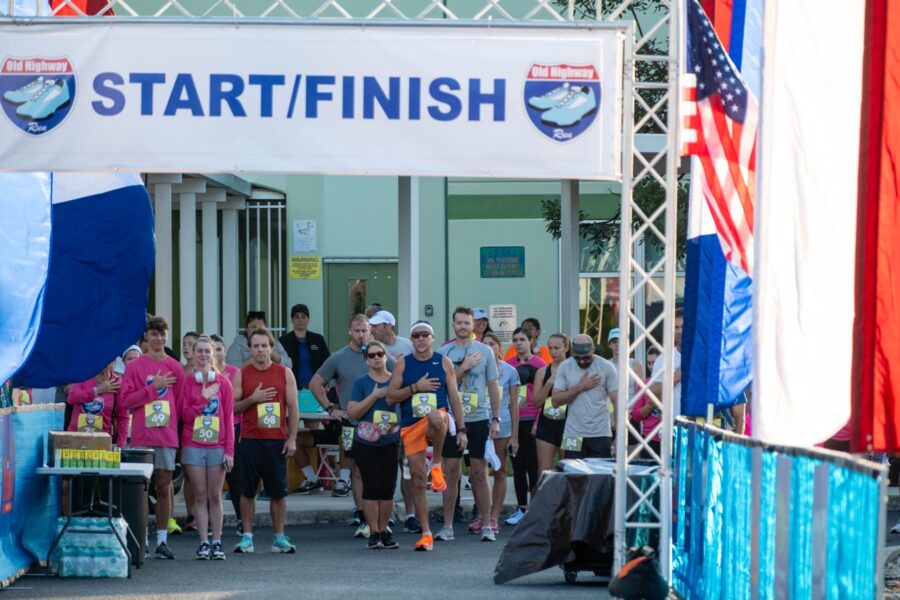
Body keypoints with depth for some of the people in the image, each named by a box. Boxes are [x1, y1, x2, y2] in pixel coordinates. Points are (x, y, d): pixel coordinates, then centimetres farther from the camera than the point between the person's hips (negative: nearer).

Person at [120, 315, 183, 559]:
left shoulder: (175, 367, 9)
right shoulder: (134, 367, 2)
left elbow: (180, 402, 12)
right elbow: (126, 400, -5)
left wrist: (175, 426, 4)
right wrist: (153, 387, -11)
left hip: (167, 436, 2)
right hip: (142, 436, -2)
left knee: (164, 487, 3)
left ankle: (162, 540, 6)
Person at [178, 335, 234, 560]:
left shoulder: (223, 383, 3)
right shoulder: (187, 382, 4)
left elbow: (229, 418, 3)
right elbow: (185, 415, 0)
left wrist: (229, 450, -2)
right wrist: (204, 398, -10)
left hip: (217, 446, 0)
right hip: (193, 446, 0)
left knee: (215, 495, 2)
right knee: (200, 495, 1)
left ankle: (217, 543, 6)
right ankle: (204, 543, 3)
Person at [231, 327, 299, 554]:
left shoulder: (285, 373, 6)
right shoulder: (241, 375, 6)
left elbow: (293, 408, 5)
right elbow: (232, 408, 5)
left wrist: (292, 439, -1)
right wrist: (252, 399, -12)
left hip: (277, 441, 0)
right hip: (250, 440, 0)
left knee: (279, 491, 1)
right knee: (248, 490, 1)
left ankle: (279, 537, 8)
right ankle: (247, 537, 7)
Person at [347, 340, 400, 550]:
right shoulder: (361, 383, 2)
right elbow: (353, 412, -7)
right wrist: (375, 395, -12)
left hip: (391, 443, 2)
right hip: (366, 443, -2)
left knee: (388, 488, 3)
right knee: (371, 487, -3)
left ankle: (384, 531, 13)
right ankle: (374, 533, 2)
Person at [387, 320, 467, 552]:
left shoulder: (443, 362, 6)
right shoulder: (403, 364, 7)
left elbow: (454, 396, 6)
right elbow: (391, 397, 1)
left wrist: (461, 429, 1)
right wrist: (415, 387, -12)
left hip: (438, 418, -2)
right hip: (411, 425, 2)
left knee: (435, 417, -41)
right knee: (417, 479, 0)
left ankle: (437, 463, -15)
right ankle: (426, 534, 8)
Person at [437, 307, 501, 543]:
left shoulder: (484, 351, 4)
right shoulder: (443, 352, 3)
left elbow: (493, 387, 7)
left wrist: (496, 419, 3)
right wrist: (464, 367, -12)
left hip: (479, 419, 0)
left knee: (480, 473, 0)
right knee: (451, 472, 2)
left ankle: (486, 525, 5)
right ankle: (447, 526, 8)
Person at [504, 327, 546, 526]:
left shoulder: (539, 364, -4)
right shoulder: (508, 365, 10)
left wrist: (538, 423, -11)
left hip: (531, 420, -5)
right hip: (513, 421, 5)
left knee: (533, 465, -3)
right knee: (517, 466, 8)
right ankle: (521, 508, 14)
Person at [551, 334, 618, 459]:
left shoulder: (606, 367, -1)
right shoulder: (565, 367, 3)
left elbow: (617, 400, -4)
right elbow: (556, 401, -1)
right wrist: (580, 387, -10)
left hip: (601, 435, -1)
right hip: (573, 436, 1)